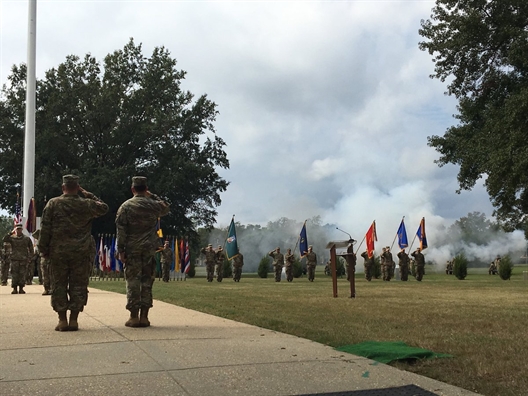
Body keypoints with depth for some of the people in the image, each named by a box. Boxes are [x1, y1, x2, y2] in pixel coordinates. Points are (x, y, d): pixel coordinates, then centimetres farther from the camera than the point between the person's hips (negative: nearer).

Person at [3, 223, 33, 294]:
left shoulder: (27, 239, 9)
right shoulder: (12, 238, 7)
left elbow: (31, 249, 11)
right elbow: (4, 240, -14)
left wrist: (29, 258, 1)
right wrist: (11, 233, -16)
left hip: (24, 260, 0)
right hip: (14, 260, 0)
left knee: (22, 275, -1)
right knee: (14, 275, -3)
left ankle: (21, 289, 5)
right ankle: (14, 289, 2)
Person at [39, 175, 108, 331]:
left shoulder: (53, 203, -2)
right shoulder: (87, 204, 0)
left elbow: (45, 229, -3)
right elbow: (104, 208, 19)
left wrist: (44, 250, 5)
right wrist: (88, 195, 14)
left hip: (58, 252, 0)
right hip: (81, 253, 1)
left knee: (59, 285, 7)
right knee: (78, 285, 6)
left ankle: (62, 320, 6)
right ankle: (74, 320, 5)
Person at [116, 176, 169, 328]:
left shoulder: (126, 206, -4)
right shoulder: (154, 205, 3)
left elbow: (121, 230, -7)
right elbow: (166, 208, 26)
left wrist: (121, 250, -3)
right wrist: (152, 196, 20)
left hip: (132, 249, -2)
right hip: (150, 248, 2)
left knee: (132, 281, 2)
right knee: (147, 281, 7)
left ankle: (134, 317, 1)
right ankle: (144, 316, 7)